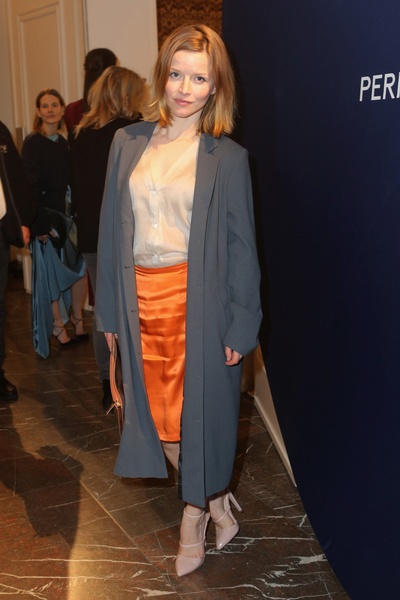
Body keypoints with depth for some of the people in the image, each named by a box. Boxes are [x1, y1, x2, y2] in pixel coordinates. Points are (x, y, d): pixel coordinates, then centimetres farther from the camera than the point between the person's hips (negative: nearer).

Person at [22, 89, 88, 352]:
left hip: (71, 212, 5)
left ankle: (78, 317, 21)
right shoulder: (33, 143, -4)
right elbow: (31, 185, -9)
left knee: (81, 267, 2)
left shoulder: (67, 141, 12)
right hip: (48, 214, -4)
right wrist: (39, 224, -15)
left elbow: (75, 179, 9)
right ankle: (58, 325, 14)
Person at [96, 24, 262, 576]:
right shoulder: (128, 143, 7)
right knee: (158, 412, 10)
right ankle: (214, 501, 33)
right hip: (141, 299, 4)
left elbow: (241, 245, -2)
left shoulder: (226, 157, -2)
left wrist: (241, 327, -6)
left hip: (198, 300, -3)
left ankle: (195, 512, 32)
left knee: (197, 408, 7)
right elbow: (111, 230, 9)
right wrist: (109, 310, 9)